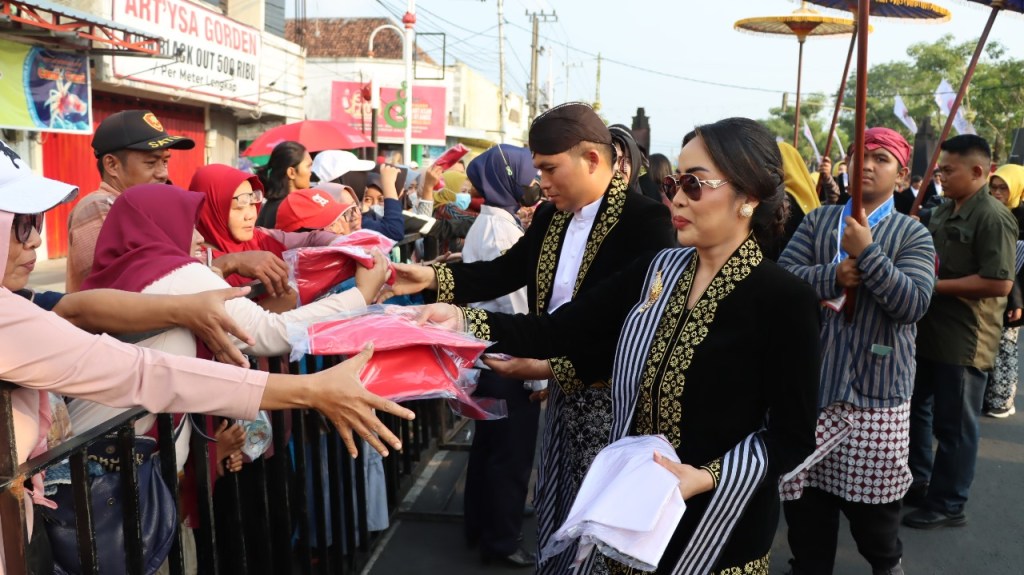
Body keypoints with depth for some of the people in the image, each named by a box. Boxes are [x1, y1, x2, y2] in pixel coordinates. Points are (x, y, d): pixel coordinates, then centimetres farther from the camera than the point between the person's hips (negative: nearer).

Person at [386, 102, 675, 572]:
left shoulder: (645, 221, -19)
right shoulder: (550, 217, 5)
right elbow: (506, 272, 11)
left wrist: (549, 368, -22)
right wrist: (432, 278, -3)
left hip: (611, 399, -7)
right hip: (564, 393, 7)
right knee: (553, 514, 18)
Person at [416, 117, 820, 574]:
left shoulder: (785, 300, -14)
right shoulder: (656, 272, 1)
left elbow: (793, 437, -12)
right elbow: (555, 332, -4)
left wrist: (707, 478, -25)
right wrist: (462, 320, -17)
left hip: (719, 530, -5)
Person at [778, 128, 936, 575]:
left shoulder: (914, 235, 0)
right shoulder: (817, 220, 8)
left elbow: (913, 304, -13)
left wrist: (867, 252, -21)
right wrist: (833, 276, -20)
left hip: (876, 386, -2)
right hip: (812, 376, 2)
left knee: (869, 497, 10)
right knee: (806, 495, 10)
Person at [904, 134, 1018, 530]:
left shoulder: (993, 218, -17)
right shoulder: (942, 213, 11)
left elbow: (1000, 282, -24)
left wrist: (936, 285, -20)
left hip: (964, 339, -9)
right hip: (928, 331, 9)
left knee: (953, 425, 3)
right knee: (915, 409, 18)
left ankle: (948, 504, 16)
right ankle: (916, 483, 34)